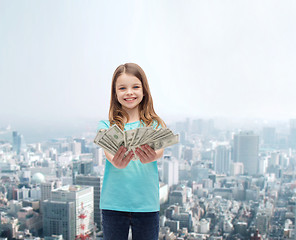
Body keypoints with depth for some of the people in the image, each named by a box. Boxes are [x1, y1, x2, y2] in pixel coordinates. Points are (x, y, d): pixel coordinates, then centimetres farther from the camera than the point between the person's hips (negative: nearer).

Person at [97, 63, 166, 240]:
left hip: (146, 204, 0)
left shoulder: (155, 124, 5)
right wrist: (116, 162, -37)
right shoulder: (106, 125, 4)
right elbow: (108, 152, -13)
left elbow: (160, 150, -13)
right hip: (113, 204, 0)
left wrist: (152, 157, -38)